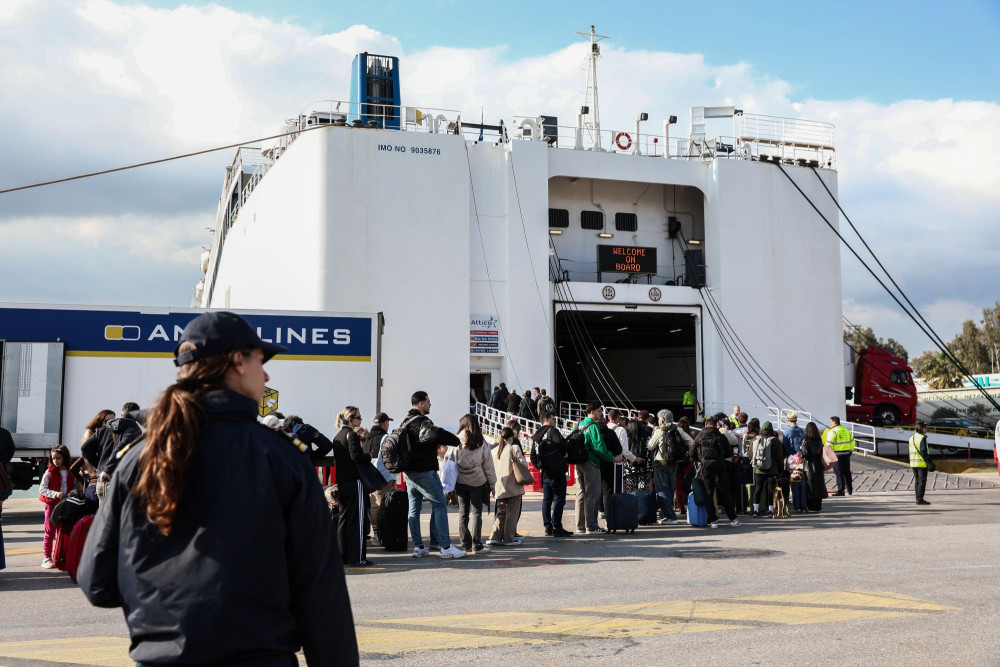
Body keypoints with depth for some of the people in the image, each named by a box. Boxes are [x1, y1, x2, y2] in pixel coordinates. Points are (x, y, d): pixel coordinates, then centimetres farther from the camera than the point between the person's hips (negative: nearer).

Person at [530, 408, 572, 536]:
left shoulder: (536, 437, 17)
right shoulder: (552, 431, -7)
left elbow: (533, 456, 18)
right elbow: (562, 443, -19)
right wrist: (565, 455, -1)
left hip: (545, 473, 8)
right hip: (557, 472, -8)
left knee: (547, 499, 12)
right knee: (559, 499, -5)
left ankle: (548, 527, 15)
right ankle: (556, 528, -7)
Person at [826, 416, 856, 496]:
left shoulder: (832, 432, -11)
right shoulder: (847, 431, 10)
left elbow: (829, 445, -15)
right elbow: (852, 442, 15)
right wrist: (851, 451, 23)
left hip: (836, 454, -6)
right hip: (846, 454, 6)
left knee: (839, 473, -1)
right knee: (847, 472, 15)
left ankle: (841, 491, -2)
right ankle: (850, 490, 21)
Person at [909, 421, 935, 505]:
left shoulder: (912, 438, 10)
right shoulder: (922, 438, -13)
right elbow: (923, 451, -18)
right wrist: (929, 462, -14)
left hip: (913, 463, 8)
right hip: (922, 462, -8)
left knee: (917, 480, 12)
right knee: (922, 481, -4)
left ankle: (918, 499, 16)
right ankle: (920, 499, -6)